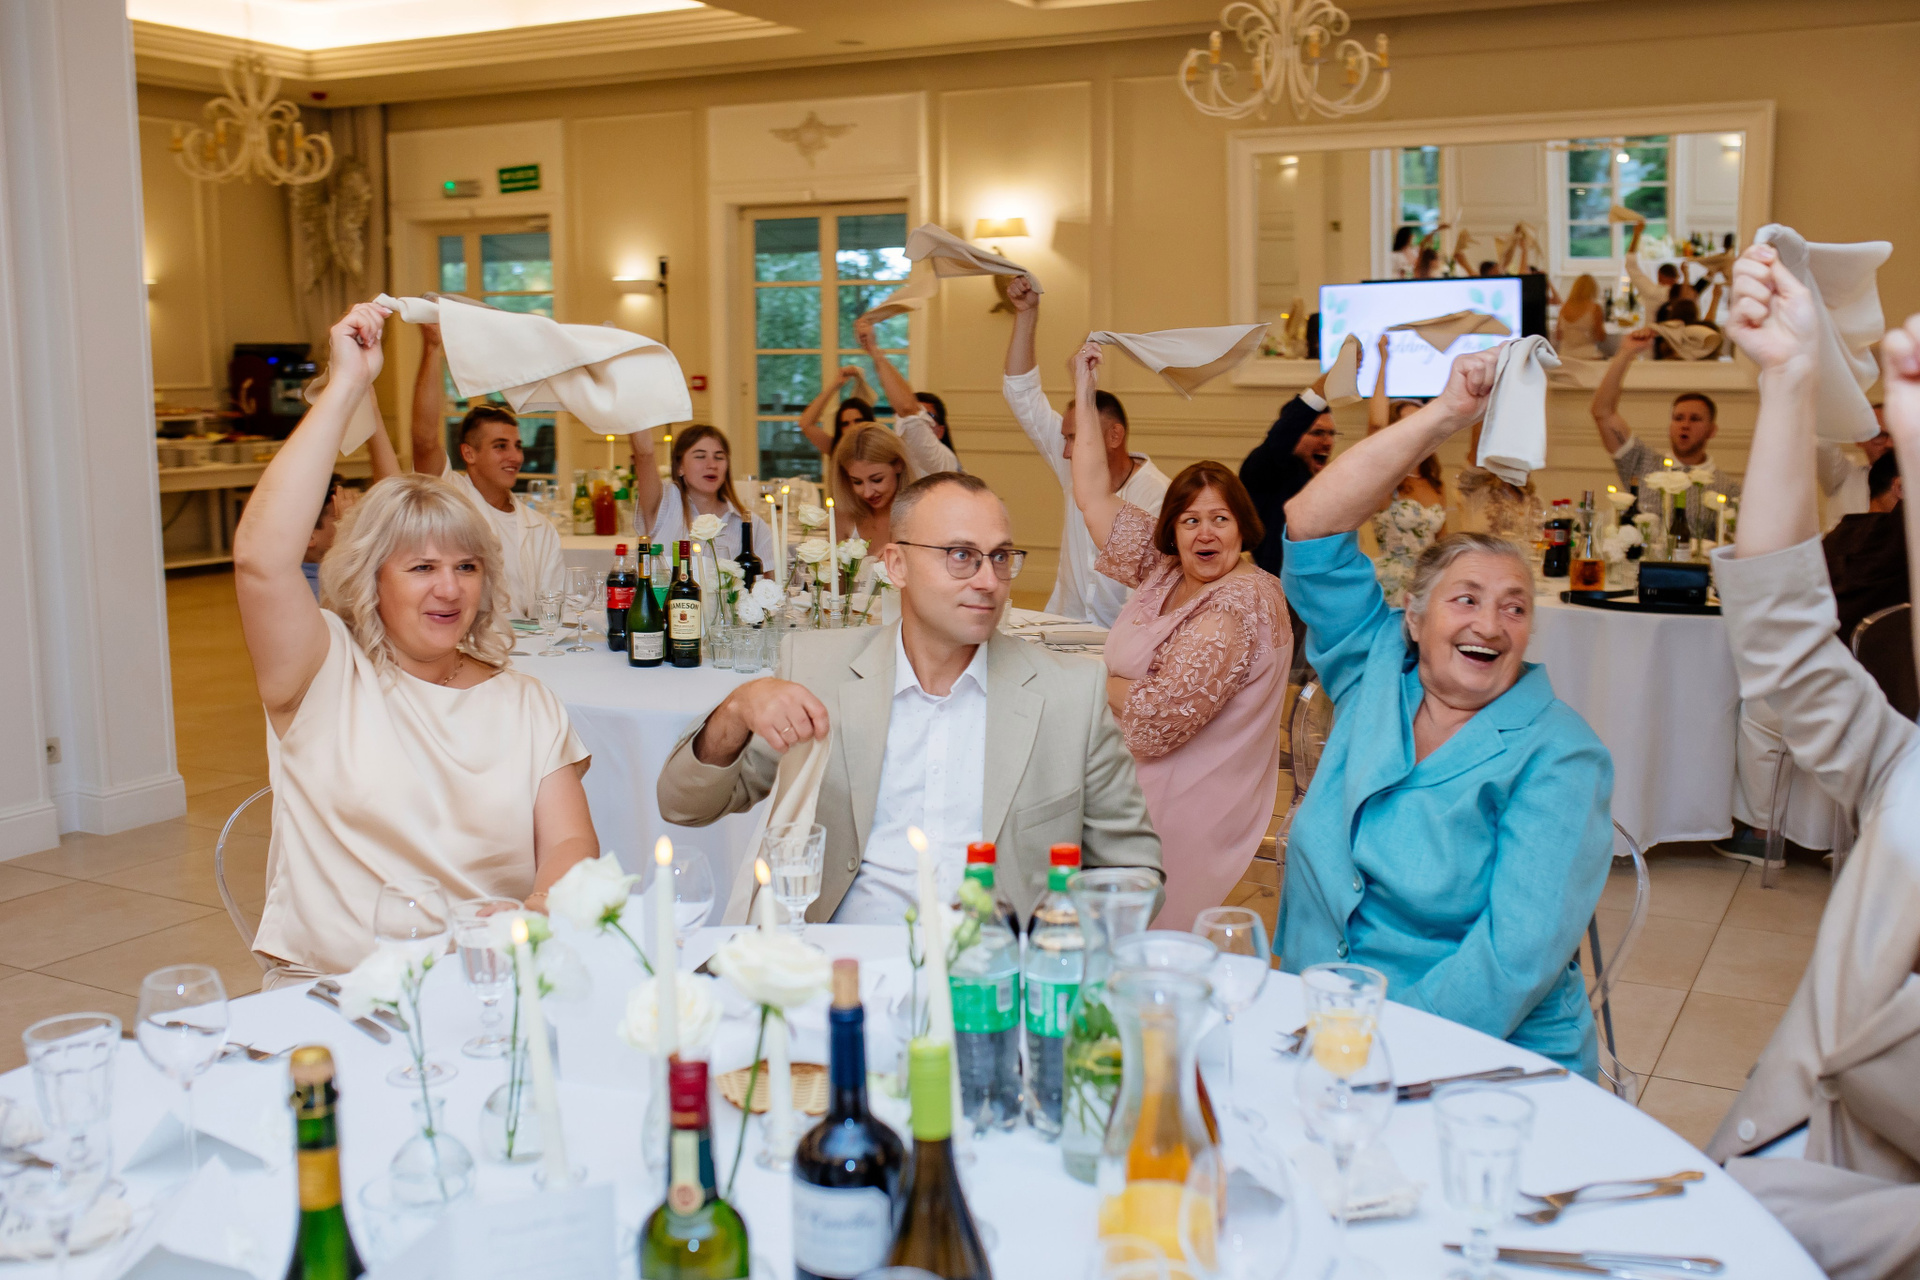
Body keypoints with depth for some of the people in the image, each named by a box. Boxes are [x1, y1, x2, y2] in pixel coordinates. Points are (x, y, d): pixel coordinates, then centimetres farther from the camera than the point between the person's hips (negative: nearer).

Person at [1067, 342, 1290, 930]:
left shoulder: (1243, 601, -16)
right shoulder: (1165, 573, 8)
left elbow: (1162, 716, -22)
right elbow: (1095, 497, 15)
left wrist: (1092, 683, -4)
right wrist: (1084, 396, 15)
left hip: (1186, 810, -8)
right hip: (1140, 788, 8)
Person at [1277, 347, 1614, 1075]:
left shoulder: (1557, 755, -5)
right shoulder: (1375, 675, 7)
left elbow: (1520, 952, -15)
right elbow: (1312, 530, 0)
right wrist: (1445, 415, -4)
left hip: (1489, 1061, -4)